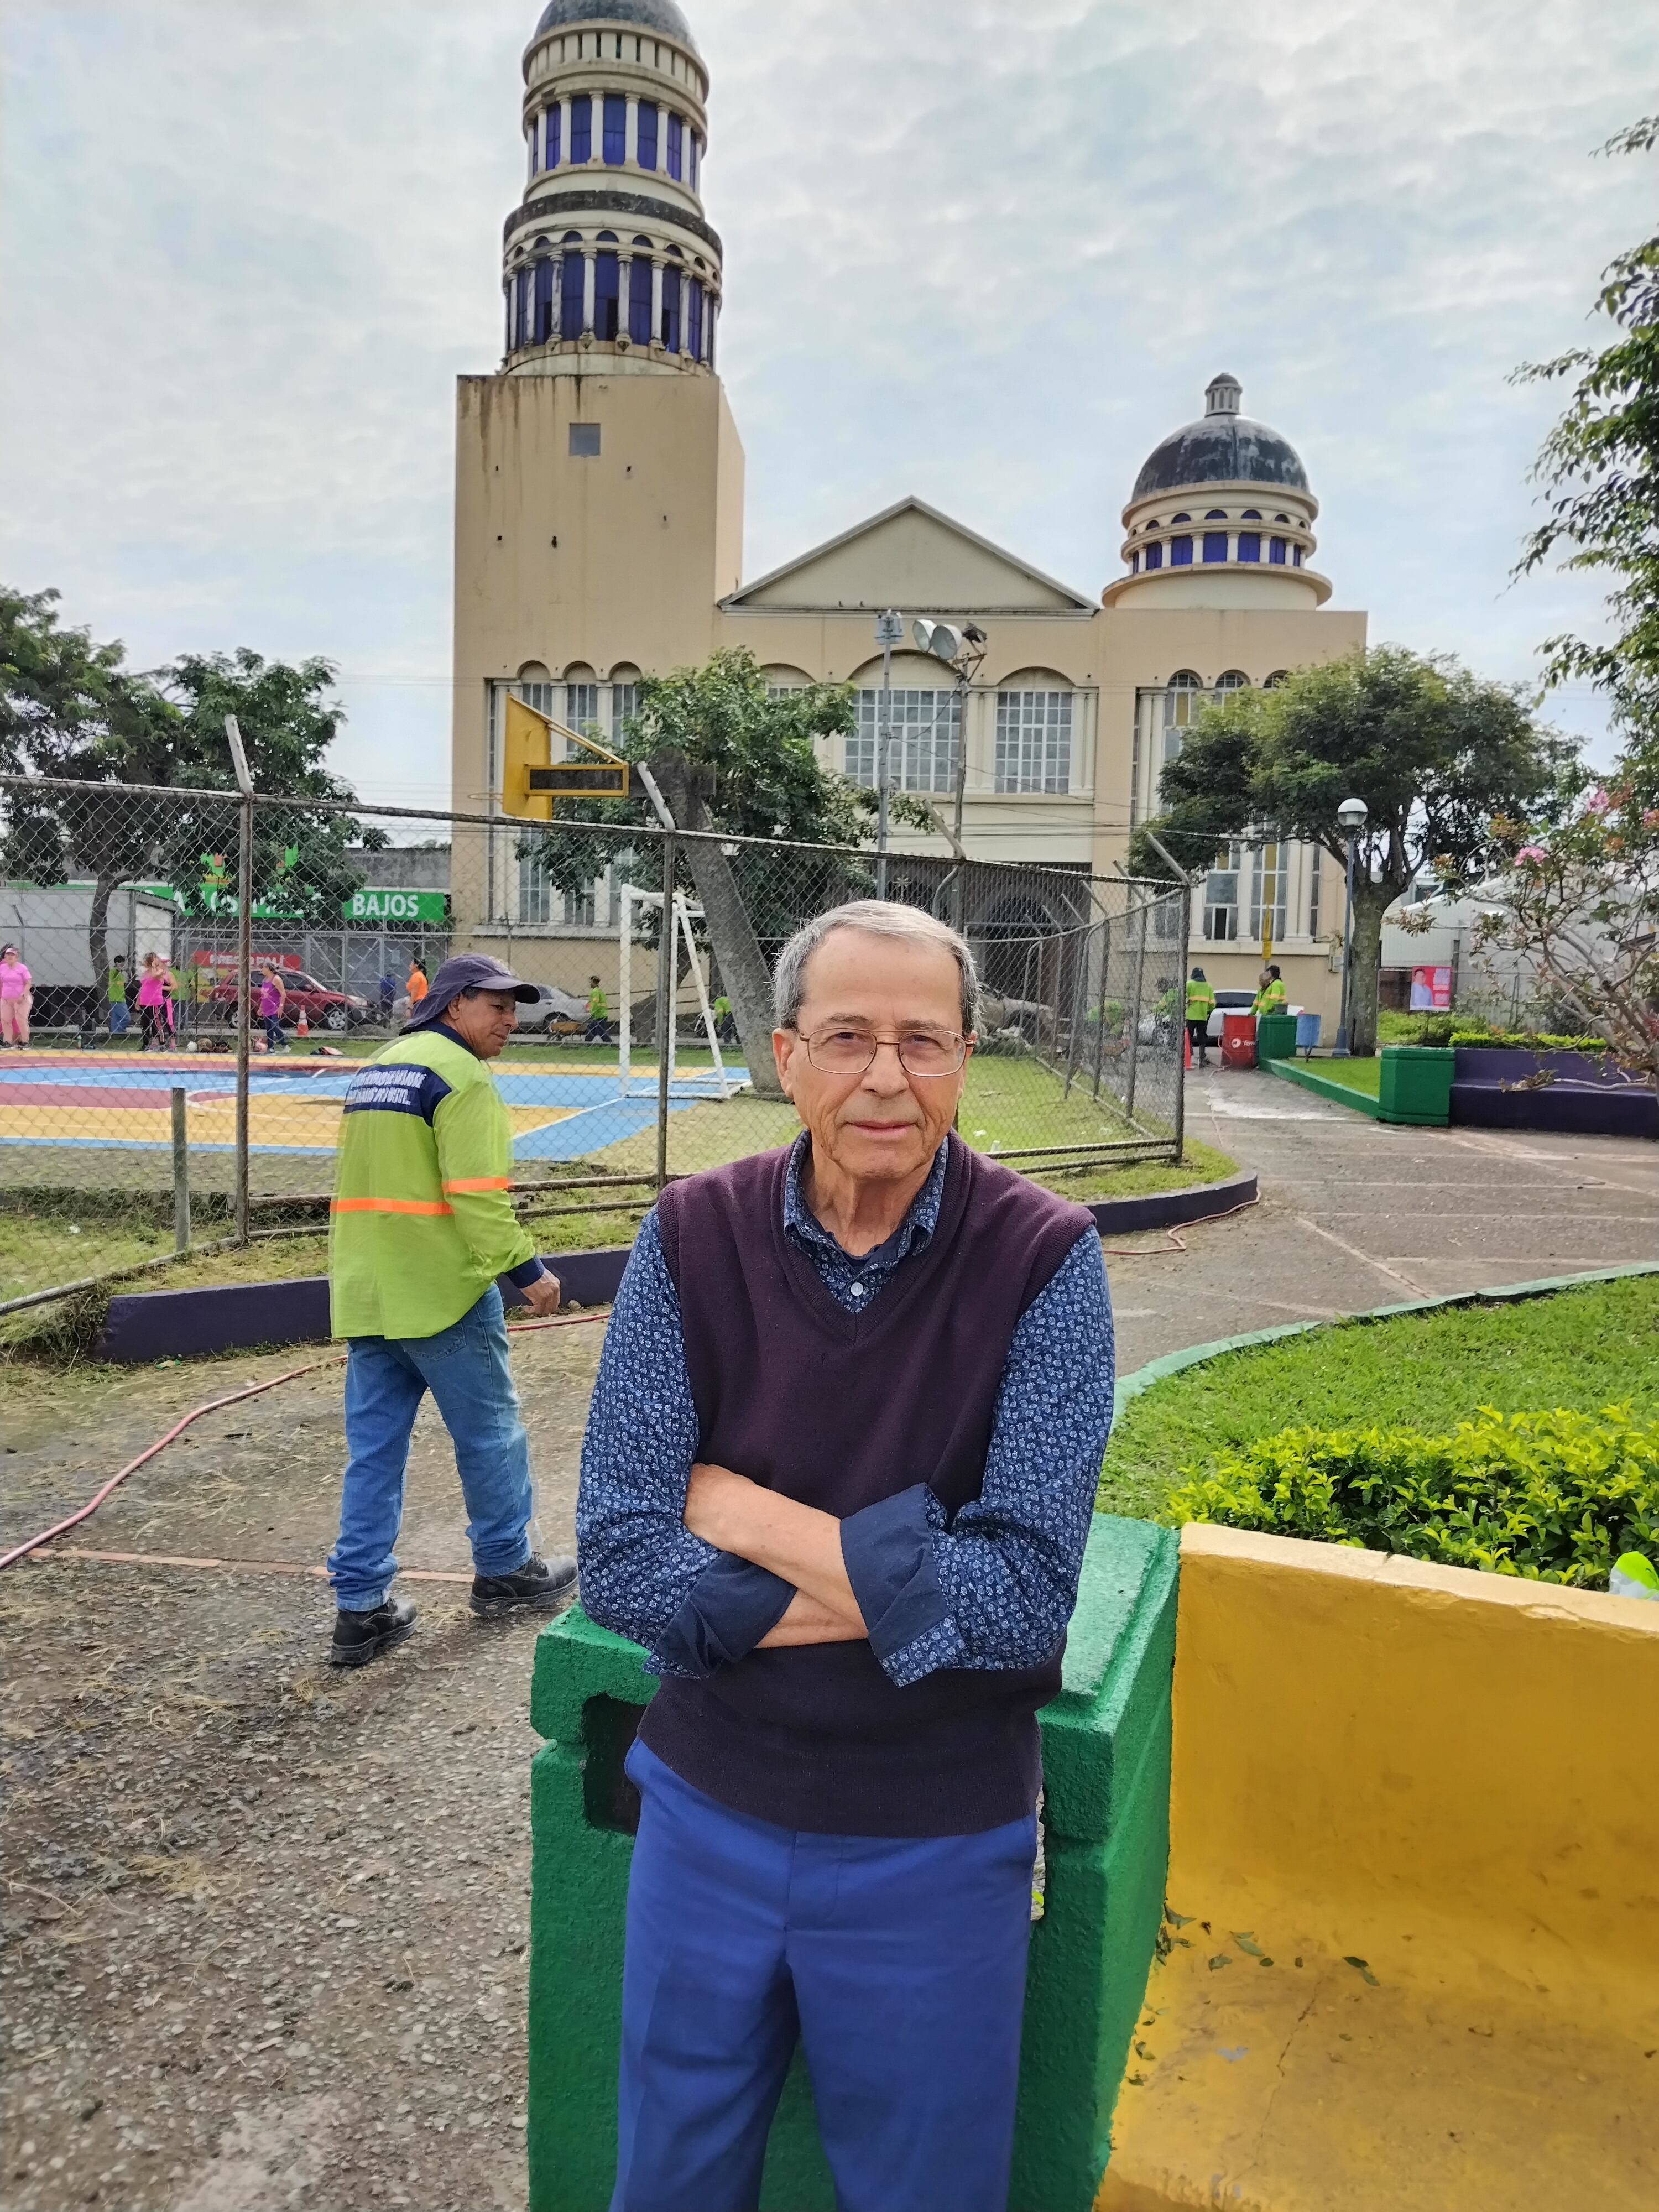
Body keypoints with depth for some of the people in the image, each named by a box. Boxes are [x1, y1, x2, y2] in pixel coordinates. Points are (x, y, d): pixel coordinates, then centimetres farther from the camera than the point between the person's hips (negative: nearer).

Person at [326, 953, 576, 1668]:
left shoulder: (374, 1070, 17)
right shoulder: (460, 1075, -12)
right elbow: (477, 1197, -20)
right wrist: (528, 1271, -15)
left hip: (363, 1293, 8)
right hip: (441, 1293, -8)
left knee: (373, 1449, 10)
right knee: (490, 1434, 9)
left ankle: (361, 1608, 14)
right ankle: (505, 1569, 25)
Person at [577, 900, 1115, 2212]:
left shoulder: (1045, 1258, -17)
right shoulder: (692, 1239, -11)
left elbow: (1025, 1595, -24)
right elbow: (620, 1562, -15)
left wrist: (744, 1513, -20)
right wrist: (896, 1588, -21)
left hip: (937, 1845, -1)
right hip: (706, 1809, 2)